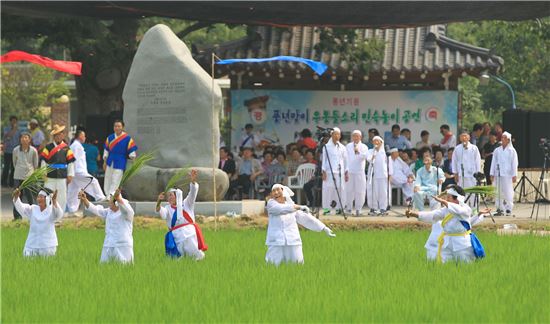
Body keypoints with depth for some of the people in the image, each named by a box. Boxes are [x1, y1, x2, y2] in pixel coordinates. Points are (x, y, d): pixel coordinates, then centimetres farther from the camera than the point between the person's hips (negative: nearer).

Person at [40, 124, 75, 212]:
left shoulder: (66, 148, 6)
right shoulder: (48, 147, 3)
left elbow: (70, 162, 7)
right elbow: (43, 161, 2)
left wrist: (70, 175, 2)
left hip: (62, 177, 1)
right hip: (50, 177, -1)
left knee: (62, 198, 3)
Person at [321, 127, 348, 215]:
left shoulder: (342, 147, 13)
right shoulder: (327, 147, 5)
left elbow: (345, 160, 16)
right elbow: (324, 159, 4)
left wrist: (346, 173, 10)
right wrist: (324, 171, -4)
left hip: (340, 172, 3)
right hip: (329, 172, -3)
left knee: (340, 190, -3)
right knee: (329, 189, -8)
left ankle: (339, 207, 1)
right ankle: (327, 208, -7)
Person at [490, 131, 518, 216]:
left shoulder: (512, 151, 4)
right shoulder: (497, 150, 12)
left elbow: (514, 164, 3)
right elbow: (493, 162, 13)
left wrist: (514, 175, -3)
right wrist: (492, 174, 8)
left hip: (507, 174, -3)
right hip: (498, 173, 3)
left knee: (508, 192, -5)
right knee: (498, 192, 0)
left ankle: (509, 209, -1)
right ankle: (499, 208, 5)